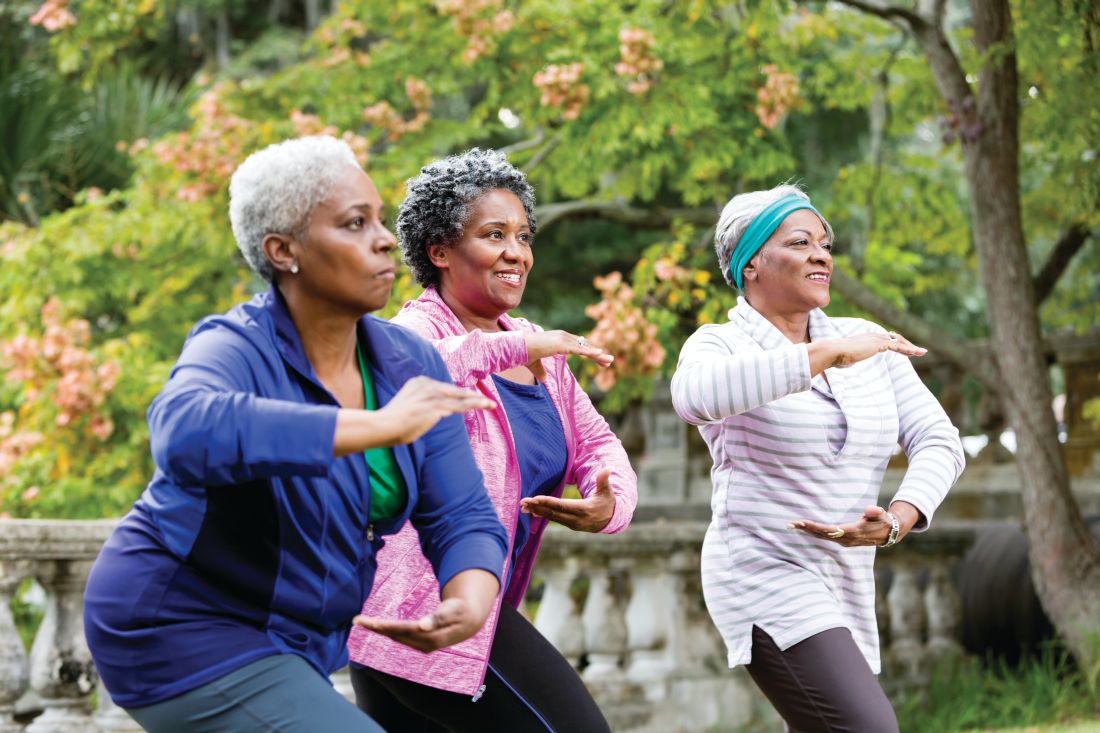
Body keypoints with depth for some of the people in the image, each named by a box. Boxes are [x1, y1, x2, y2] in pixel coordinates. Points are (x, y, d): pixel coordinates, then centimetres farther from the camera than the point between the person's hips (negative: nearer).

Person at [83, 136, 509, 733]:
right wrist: (381, 426, -48)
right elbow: (188, 433, -47)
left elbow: (463, 520, -5)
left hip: (285, 640, 8)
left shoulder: (410, 365, -3)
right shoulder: (237, 351, -23)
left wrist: (469, 605, -28)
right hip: (183, 636, -8)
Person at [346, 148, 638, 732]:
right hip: (425, 601, -9)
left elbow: (596, 443, 13)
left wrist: (610, 507, -9)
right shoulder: (422, 327, -12)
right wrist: (513, 348, -37)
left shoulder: (538, 350, 14)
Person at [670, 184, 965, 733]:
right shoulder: (722, 344, -7)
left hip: (846, 585, 7)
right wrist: (825, 355, -34)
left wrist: (898, 521, -16)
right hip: (764, 574, -7)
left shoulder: (867, 343, 8)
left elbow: (938, 441, 4)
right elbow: (696, 395, -33)